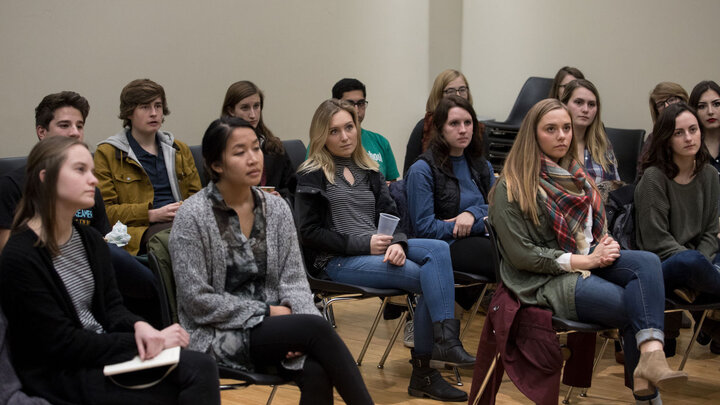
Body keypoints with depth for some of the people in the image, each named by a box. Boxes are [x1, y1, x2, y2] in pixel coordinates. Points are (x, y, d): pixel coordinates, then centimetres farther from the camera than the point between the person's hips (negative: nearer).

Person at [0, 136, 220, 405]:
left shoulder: (90, 240, 9)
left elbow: (111, 308, 9)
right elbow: (63, 345, -16)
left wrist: (139, 327, -14)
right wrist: (141, 341, -17)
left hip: (101, 350, 7)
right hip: (61, 376, -7)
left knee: (201, 367, -16)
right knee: (199, 370, -20)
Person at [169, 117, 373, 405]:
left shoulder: (276, 208, 6)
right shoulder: (192, 216, -9)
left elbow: (294, 279, 6)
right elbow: (197, 300, -11)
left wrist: (295, 313, -16)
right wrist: (266, 312, -12)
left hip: (271, 324, 4)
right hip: (218, 335, -4)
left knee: (316, 374, -29)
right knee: (316, 328, -27)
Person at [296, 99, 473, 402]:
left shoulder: (367, 171, 20)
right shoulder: (312, 176, 1)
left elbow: (390, 213, 12)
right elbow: (308, 233, -6)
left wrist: (397, 243, -12)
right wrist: (362, 244, -16)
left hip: (376, 249, 6)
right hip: (335, 261, -6)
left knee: (438, 250, -22)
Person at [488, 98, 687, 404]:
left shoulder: (575, 176, 19)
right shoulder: (512, 188, -5)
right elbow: (521, 255, -11)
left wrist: (607, 245, 2)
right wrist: (583, 261, -14)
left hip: (589, 261, 7)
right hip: (547, 282, -7)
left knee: (647, 262, -26)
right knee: (636, 307, -25)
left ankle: (651, 355, -43)